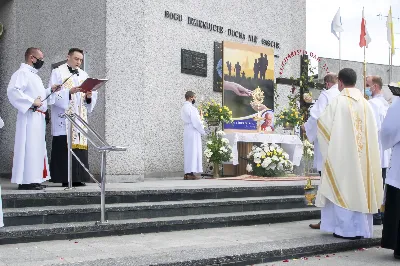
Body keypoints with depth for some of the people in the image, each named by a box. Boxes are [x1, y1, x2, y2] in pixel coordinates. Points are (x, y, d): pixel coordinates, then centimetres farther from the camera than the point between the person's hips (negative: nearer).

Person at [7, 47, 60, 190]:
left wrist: (50, 90, 15)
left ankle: (33, 179, 15)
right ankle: (26, 181, -9)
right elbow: (13, 90, -22)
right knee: (28, 147, -11)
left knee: (37, 147, 10)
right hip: (29, 116, -10)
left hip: (38, 117, 10)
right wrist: (32, 102, -22)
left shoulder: (34, 74, 22)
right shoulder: (22, 72, -8)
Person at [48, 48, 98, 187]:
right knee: (64, 147, -9)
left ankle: (78, 177, 5)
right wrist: (69, 92, -22)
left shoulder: (84, 75, 18)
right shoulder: (57, 72, 4)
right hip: (63, 118, -5)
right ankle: (65, 178, -6)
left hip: (80, 118, 5)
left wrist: (89, 96, -10)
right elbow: (53, 94, -8)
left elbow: (92, 95, 12)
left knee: (80, 147, 1)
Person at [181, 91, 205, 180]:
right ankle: (191, 173, -5)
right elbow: (196, 123, -17)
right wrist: (203, 132, -6)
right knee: (193, 152, -5)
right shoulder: (192, 108, -16)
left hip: (187, 131, 9)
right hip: (193, 132, -9)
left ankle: (187, 173, 11)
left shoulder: (183, 108, 12)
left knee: (188, 152, 10)